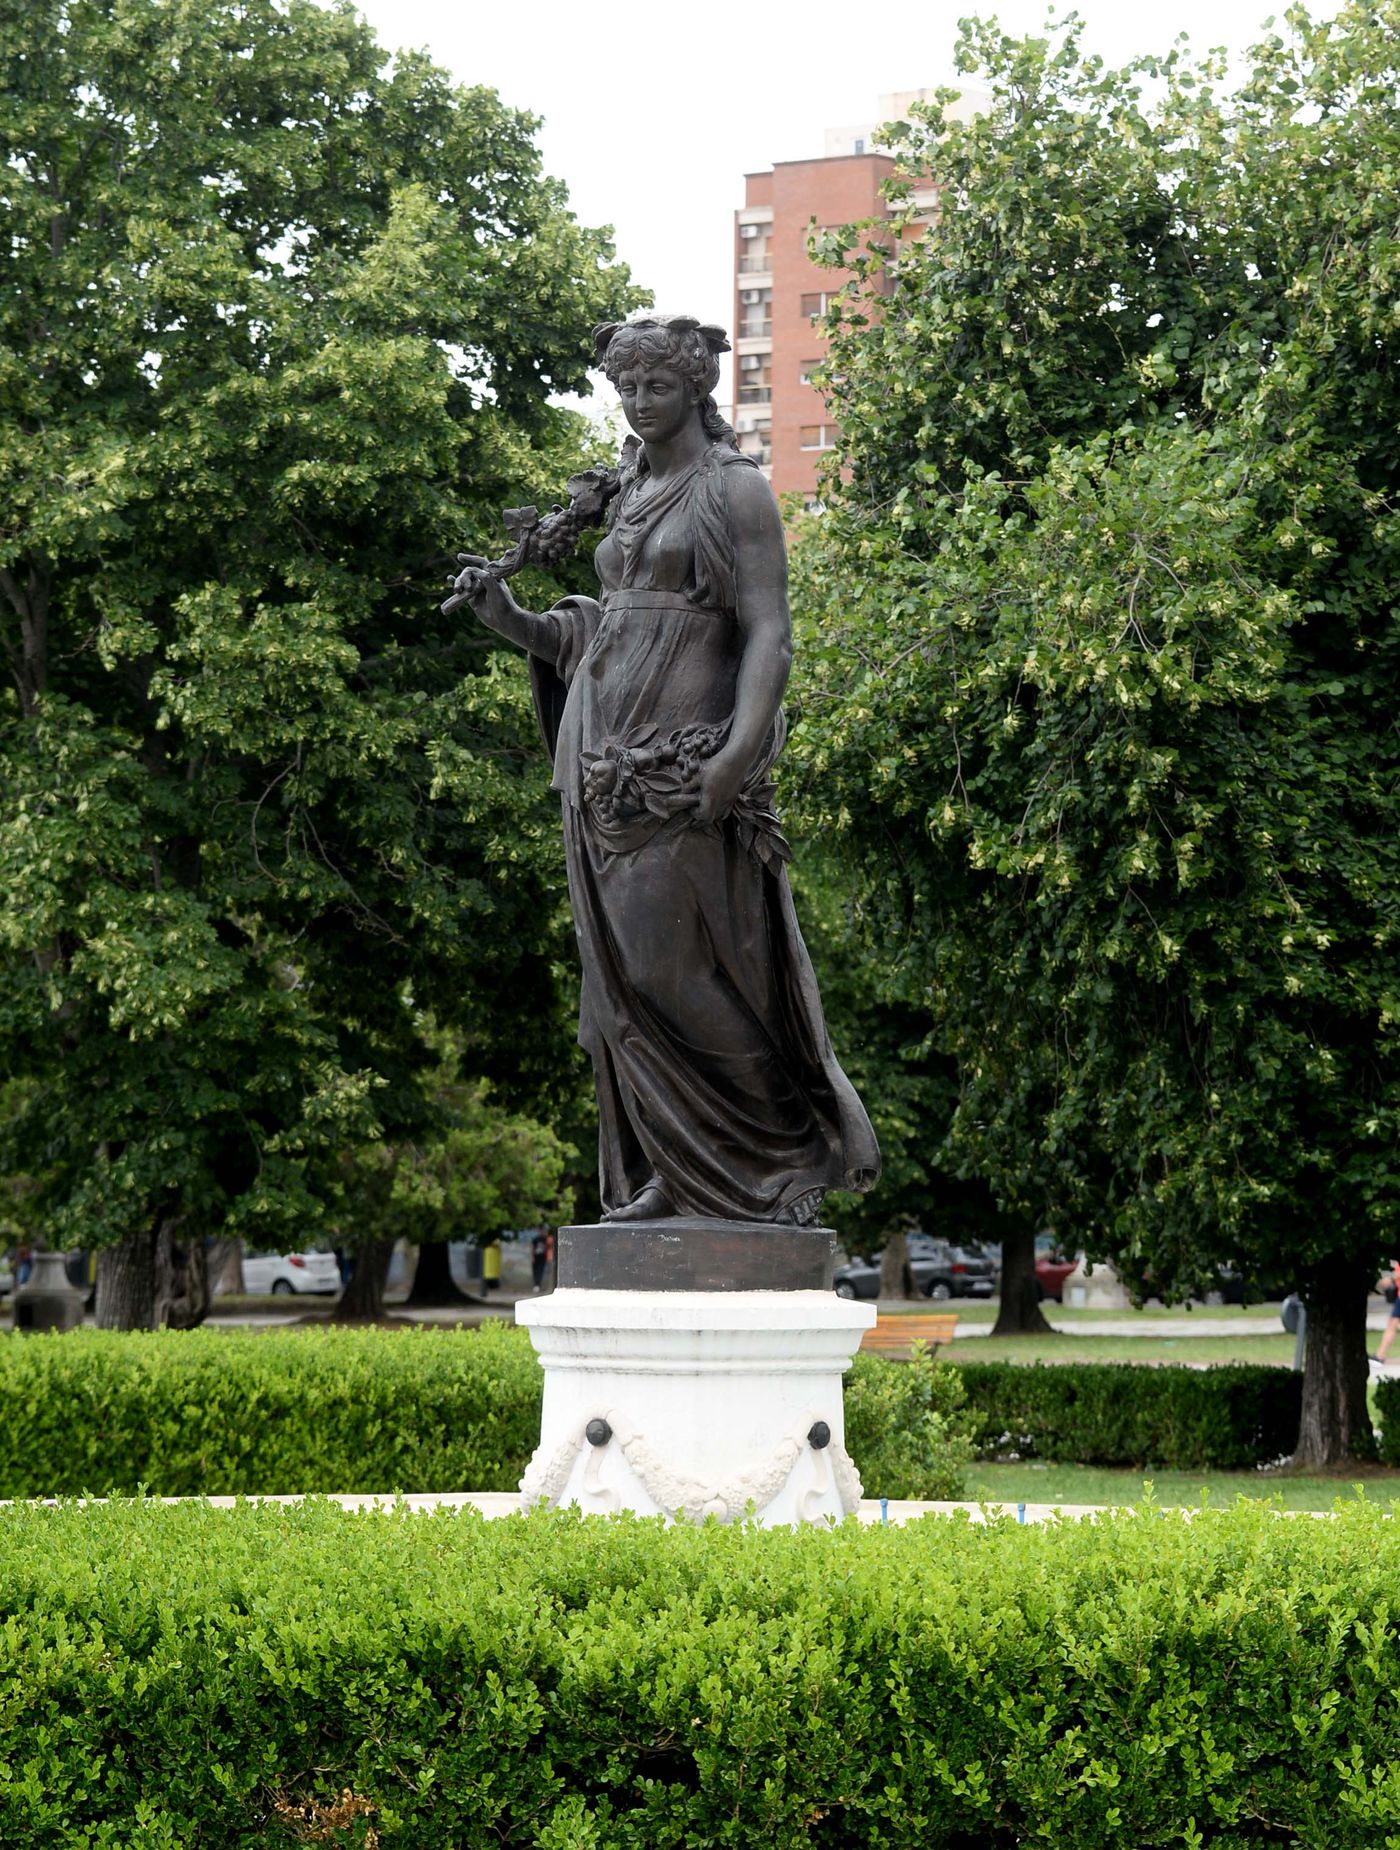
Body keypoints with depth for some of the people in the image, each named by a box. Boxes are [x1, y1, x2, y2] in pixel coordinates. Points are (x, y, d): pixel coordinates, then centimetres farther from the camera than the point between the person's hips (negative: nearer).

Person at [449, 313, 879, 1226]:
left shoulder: (736, 491, -3)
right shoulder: (629, 500, 19)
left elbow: (770, 634, -12)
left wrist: (740, 753, -24)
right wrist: (512, 617, 5)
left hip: (686, 764, -7)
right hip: (609, 764, 8)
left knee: (682, 968, -9)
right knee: (626, 972, 4)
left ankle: (782, 1159, 2)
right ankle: (671, 1172, 8)